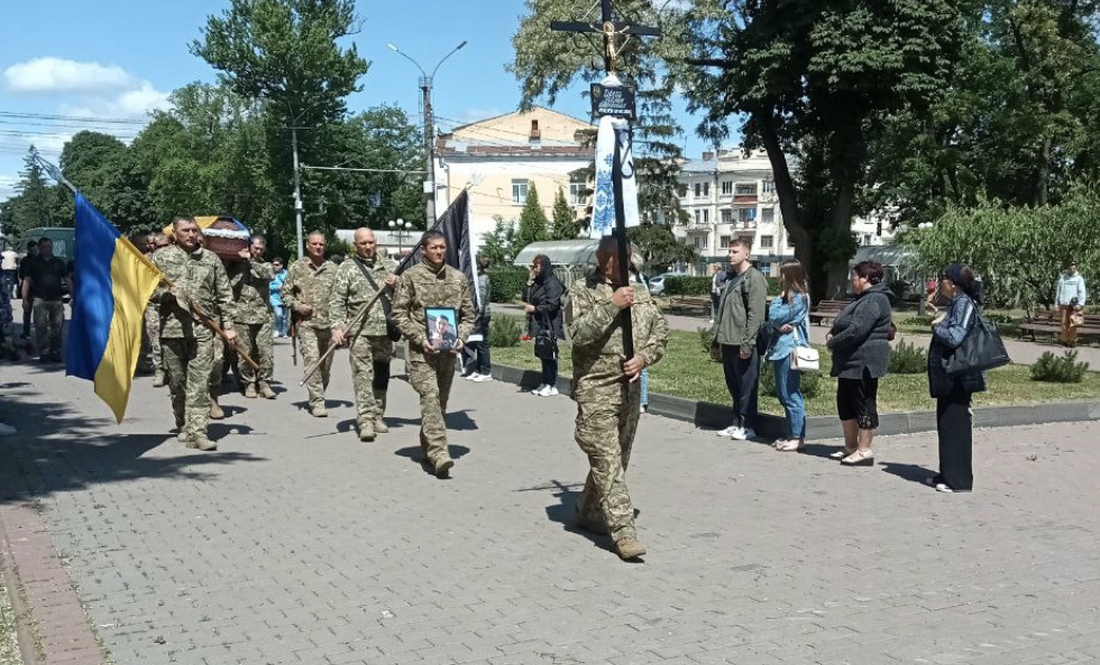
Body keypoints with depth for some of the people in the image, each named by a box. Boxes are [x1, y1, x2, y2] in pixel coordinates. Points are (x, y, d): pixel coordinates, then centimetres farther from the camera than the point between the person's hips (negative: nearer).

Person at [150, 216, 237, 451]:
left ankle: (197, 431, -10)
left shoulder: (211, 259, 11)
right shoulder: (161, 257, 8)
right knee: (176, 380, 8)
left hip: (204, 328, 0)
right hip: (172, 328, 1)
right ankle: (183, 426, 24)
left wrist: (228, 325, 6)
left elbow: (224, 295, 12)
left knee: (200, 381, -8)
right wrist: (168, 293, -11)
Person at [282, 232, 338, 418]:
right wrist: (297, 306, -7)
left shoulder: (332, 268, 10)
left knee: (326, 364, 9)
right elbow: (286, 292, 9)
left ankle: (318, 396, 26)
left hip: (329, 323, 3)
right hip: (306, 322, -3)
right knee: (312, 359, -15)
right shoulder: (297, 268, 5)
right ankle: (317, 402, -16)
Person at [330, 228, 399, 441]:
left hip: (385, 330, 4)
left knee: (381, 375, 9)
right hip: (359, 331, -4)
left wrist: (397, 284, -5)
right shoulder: (347, 268, 4)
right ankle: (365, 420, -13)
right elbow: (336, 301, -2)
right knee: (363, 375, -11)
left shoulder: (389, 266, 15)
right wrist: (337, 327, -13)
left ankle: (377, 415, 21)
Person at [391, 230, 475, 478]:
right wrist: (420, 338, -13)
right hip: (420, 349, -4)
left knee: (440, 401, 10)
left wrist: (461, 337, -3)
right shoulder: (411, 276, -1)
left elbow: (468, 315, 14)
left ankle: (427, 449, 26)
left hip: (448, 350, 4)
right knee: (430, 396, -16)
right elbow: (399, 314, -2)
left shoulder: (458, 278, 9)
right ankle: (438, 453, -24)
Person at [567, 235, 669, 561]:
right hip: (596, 389, -6)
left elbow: (660, 329, 11)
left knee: (617, 458, 15)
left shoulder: (639, 292, 12)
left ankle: (587, 513, 33)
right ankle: (623, 531, -8)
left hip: (631, 387, 6)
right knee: (607, 462, -8)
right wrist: (611, 306, -22)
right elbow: (579, 334, -18)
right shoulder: (581, 292, -5)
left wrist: (644, 357, -7)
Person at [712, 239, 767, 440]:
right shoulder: (730, 277, 17)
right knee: (733, 386, 14)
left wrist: (747, 343, -19)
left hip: (743, 343, -8)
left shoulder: (754, 278, -9)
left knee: (746, 386, -1)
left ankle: (747, 427, 6)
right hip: (727, 342, 8)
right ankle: (737, 423, 23)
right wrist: (717, 338, 16)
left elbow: (756, 314, -15)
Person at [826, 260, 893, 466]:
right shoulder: (863, 299, 17)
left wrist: (832, 343, -12)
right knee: (845, 403, 16)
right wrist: (832, 334, 2)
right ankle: (850, 447, 24)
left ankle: (864, 451, 1)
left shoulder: (874, 301, -18)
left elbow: (856, 331, -25)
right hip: (851, 363, 11)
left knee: (864, 405, -4)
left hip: (863, 362, -11)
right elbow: (844, 323, 23)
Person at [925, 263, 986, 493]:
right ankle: (948, 475, 24)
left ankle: (958, 480, 1)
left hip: (957, 378, -10)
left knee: (956, 426, -5)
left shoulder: (964, 304, -15)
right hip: (948, 378, 10)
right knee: (946, 426, 15)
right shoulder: (957, 303, 15)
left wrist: (937, 326, -11)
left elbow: (955, 337, -25)